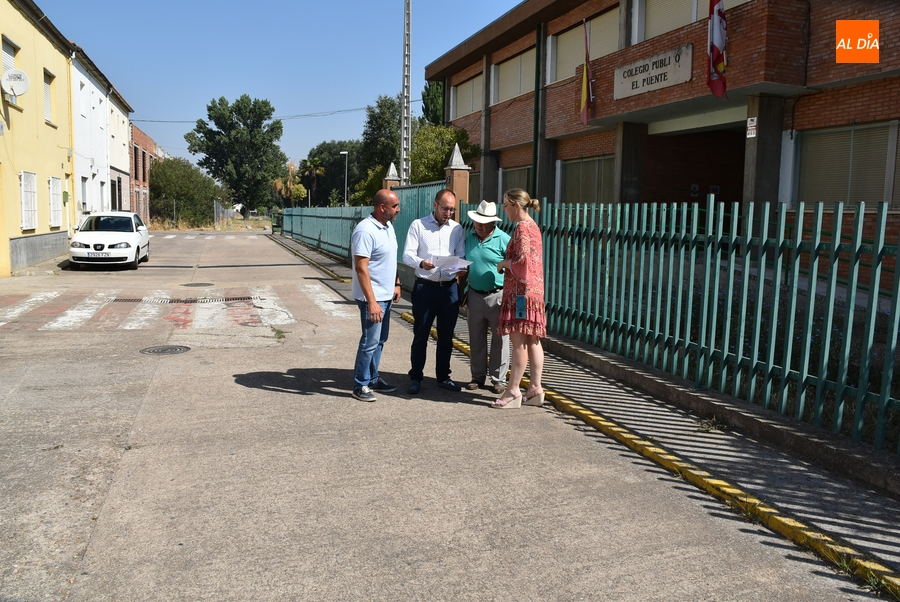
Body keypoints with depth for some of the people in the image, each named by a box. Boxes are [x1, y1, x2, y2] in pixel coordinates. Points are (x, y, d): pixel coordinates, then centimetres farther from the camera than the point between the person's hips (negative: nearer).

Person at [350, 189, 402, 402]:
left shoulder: (388, 226, 9)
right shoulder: (365, 230, -20)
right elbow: (361, 268, -23)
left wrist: (396, 283, 16)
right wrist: (371, 302, -25)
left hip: (386, 295, 9)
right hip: (373, 297, -9)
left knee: (380, 339, 16)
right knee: (370, 341, -3)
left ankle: (372, 379, 28)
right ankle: (360, 385, 9)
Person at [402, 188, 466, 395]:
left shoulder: (457, 229, 9)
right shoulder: (418, 225, 0)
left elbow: (461, 256, 6)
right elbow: (407, 254, -7)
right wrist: (421, 263, -27)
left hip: (450, 288, 3)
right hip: (425, 287, -3)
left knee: (446, 336, 11)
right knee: (420, 335, 3)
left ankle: (443, 377, 23)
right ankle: (416, 377, 14)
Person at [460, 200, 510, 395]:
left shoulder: (503, 240, -7)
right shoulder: (469, 239, 10)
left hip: (497, 296, -5)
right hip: (475, 295, 5)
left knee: (499, 339, 1)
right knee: (476, 338, 11)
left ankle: (498, 379, 11)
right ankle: (478, 377, 22)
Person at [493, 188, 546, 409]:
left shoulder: (522, 227, -12)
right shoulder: (533, 226, 17)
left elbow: (522, 260, -21)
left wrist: (504, 263, -5)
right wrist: (508, 263, 15)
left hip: (521, 290, -10)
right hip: (534, 289, 10)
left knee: (519, 340, -7)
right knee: (532, 340, 9)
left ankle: (513, 391, -4)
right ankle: (536, 388, 13)